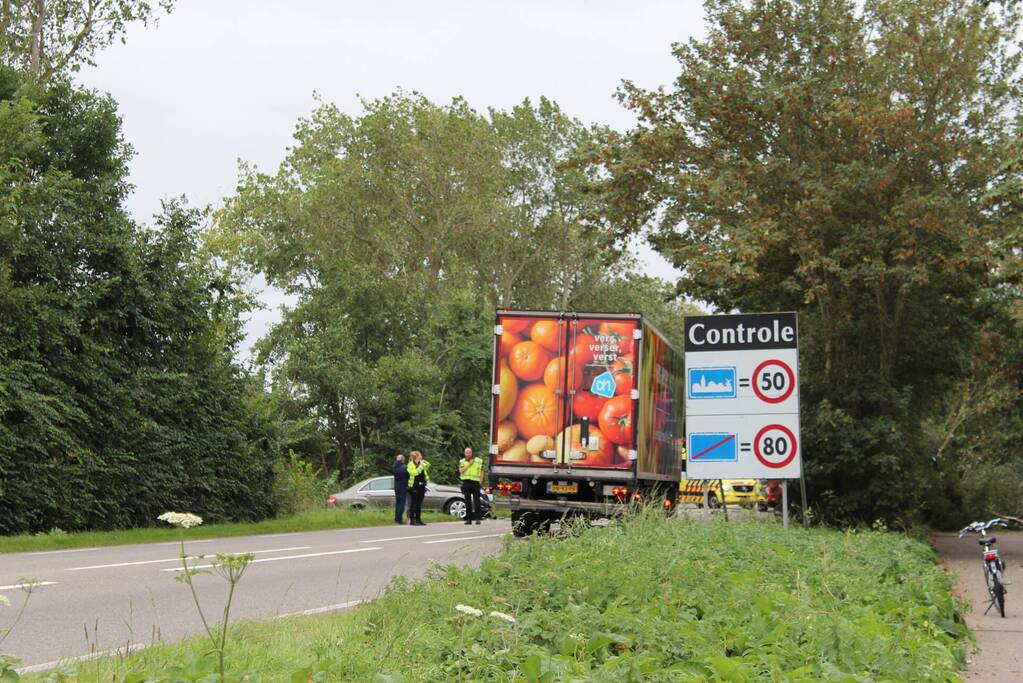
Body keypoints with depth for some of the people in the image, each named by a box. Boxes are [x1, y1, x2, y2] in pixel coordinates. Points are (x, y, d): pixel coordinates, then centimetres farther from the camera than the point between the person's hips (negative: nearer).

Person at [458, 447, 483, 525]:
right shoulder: (462, 461, 9)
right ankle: (468, 519, 7)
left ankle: (477, 518, -4)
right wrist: (469, 464, -10)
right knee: (467, 502, 4)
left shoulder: (478, 461, 6)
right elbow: (461, 471, -6)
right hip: (466, 483, 1)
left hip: (475, 483, -1)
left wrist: (480, 481, 1)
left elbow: (481, 471, 12)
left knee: (476, 501, -6)